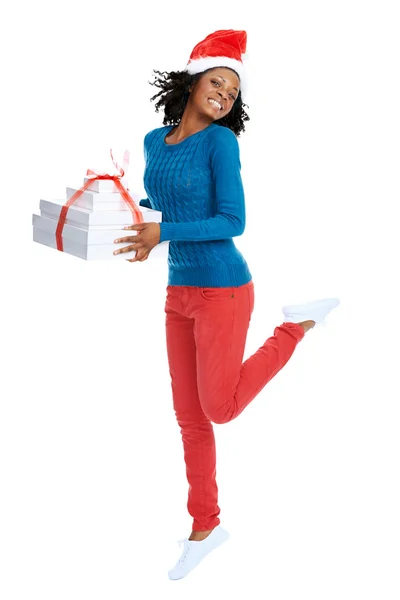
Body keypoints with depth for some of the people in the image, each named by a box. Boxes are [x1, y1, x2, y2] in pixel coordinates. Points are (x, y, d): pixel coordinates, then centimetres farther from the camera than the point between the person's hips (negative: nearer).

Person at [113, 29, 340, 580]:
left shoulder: (221, 141, -12)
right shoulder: (155, 141, 8)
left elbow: (234, 222, -15)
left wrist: (163, 233, -22)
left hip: (221, 290, -6)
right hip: (180, 293, 6)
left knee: (220, 409, 3)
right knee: (190, 418, 10)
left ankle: (298, 325, 18)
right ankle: (206, 527, 26)